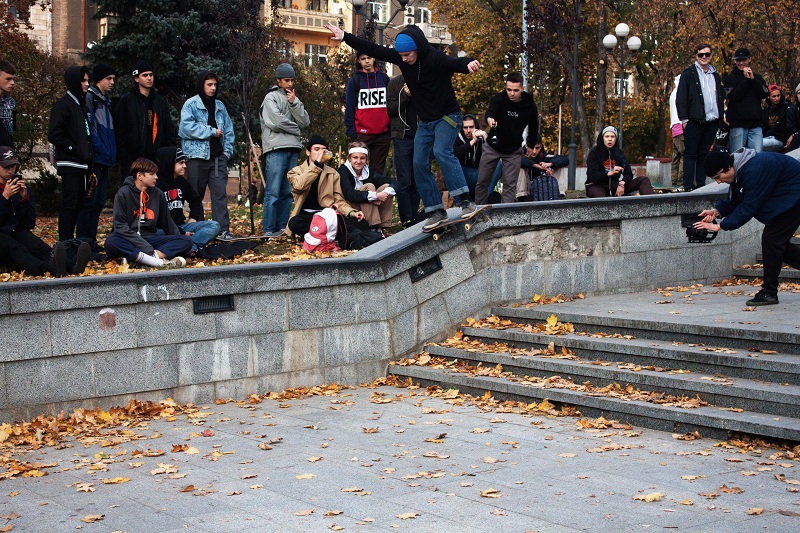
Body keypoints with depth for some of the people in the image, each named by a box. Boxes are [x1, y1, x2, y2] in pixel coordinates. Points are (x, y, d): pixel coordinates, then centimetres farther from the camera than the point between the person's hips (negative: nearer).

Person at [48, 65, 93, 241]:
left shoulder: (82, 105, 19)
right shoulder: (63, 104, -8)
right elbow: (54, 134, -15)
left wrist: (89, 154, 12)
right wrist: (74, 149, -15)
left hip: (83, 165, 8)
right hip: (70, 164, -8)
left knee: (78, 204, 9)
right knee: (69, 203, -8)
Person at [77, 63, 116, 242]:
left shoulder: (106, 101, 22)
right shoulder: (89, 98, -6)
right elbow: (87, 127, -15)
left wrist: (111, 154, 13)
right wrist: (99, 149, -18)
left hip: (104, 160, 9)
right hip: (94, 159, -9)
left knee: (99, 202, 10)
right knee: (90, 201, -9)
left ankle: (91, 241, 15)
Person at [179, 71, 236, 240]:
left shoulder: (220, 106, 16)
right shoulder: (191, 104, -1)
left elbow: (228, 130, 18)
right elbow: (186, 127, -14)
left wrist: (227, 150, 5)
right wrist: (211, 131, -11)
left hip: (218, 156, 4)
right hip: (197, 156, -4)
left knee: (220, 193, -4)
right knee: (196, 194, 4)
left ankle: (223, 229, -7)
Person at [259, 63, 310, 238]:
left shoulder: (294, 99, 19)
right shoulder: (271, 98, 2)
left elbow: (305, 122, 7)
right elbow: (276, 122, -11)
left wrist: (294, 103, -2)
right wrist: (295, 129, 2)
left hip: (293, 149, 6)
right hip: (276, 149, -6)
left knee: (287, 191, 6)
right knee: (273, 191, -8)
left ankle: (282, 227, 10)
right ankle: (269, 229, -7)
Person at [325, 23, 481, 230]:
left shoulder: (435, 58, -23)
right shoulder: (400, 57, -4)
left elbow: (455, 63, -40)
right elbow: (372, 49, 2)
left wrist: (469, 64, -63)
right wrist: (345, 36, 2)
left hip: (448, 116, -7)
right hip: (425, 121, 7)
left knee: (441, 151, -29)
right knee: (420, 164, -1)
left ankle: (465, 201, -26)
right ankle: (436, 212, 4)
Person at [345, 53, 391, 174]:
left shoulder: (384, 78, 9)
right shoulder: (354, 81, 4)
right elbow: (349, 109, 2)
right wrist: (352, 133, -5)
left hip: (383, 134, 2)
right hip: (362, 134, -2)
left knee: (378, 169, 5)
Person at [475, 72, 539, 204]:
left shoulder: (530, 105, -11)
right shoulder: (499, 99, -18)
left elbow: (534, 126, 9)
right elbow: (490, 112, -38)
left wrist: (531, 145, 13)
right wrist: (489, 119, -62)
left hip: (514, 150, 1)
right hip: (492, 147, 0)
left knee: (510, 186, -4)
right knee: (482, 182, 4)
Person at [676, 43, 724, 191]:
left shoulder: (715, 75, 18)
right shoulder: (689, 73, 0)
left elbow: (721, 97, 24)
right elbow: (680, 98, -6)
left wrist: (721, 115, 13)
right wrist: (684, 118, -12)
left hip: (712, 121, 5)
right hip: (694, 122, -5)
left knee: (704, 154, 8)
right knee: (690, 154, -3)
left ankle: (701, 185, 12)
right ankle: (688, 186, -3)